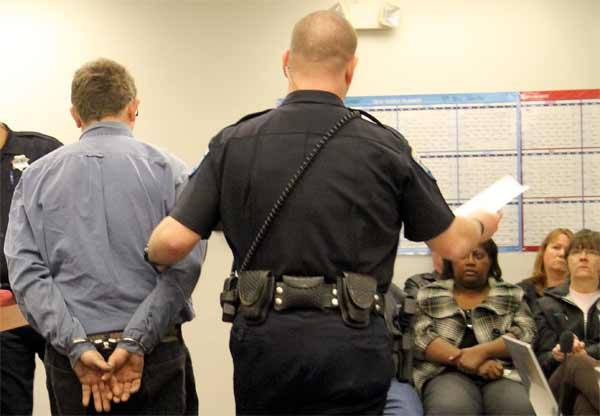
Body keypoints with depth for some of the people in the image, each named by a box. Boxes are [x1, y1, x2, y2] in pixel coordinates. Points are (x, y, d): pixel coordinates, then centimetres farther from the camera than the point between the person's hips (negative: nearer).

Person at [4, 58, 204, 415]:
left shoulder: (36, 177, 5)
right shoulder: (166, 169, -3)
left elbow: (25, 271, -6)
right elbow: (184, 266, -14)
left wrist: (76, 345, -11)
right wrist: (135, 342, -15)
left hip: (71, 359, 2)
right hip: (155, 357, -2)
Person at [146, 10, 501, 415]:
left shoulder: (234, 143, -1)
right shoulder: (385, 147, -3)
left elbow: (172, 242, -5)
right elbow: (450, 243, 7)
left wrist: (151, 254, 19)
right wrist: (484, 223, 30)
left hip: (264, 340, 2)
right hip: (351, 344, -1)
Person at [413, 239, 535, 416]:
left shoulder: (512, 295, 18)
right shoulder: (428, 296, 14)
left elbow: (525, 334, 3)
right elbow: (421, 339, 1)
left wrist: (481, 351, -14)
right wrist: (465, 359, -14)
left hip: (503, 373, 1)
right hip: (449, 373, -1)